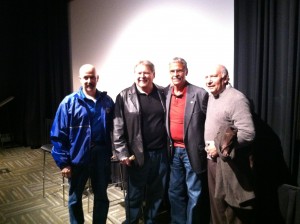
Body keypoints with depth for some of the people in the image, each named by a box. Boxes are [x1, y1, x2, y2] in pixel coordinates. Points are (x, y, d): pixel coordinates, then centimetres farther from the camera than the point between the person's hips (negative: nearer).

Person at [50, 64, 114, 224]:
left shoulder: (107, 101, 1)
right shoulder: (69, 102, -7)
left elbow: (113, 129, 6)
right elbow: (58, 135, -7)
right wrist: (63, 162, -9)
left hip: (101, 156, 2)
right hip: (78, 157, -1)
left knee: (101, 196, 17)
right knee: (75, 198, 17)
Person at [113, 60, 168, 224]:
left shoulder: (163, 94, 5)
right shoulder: (124, 97, -3)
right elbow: (118, 128, -6)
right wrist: (122, 153, -9)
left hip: (161, 153, 3)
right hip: (137, 155, -3)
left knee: (157, 193, 16)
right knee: (135, 195, 10)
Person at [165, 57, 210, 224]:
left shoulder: (200, 93, -11)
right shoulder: (166, 94, 4)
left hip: (192, 151, -5)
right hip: (174, 151, 5)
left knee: (194, 193, 8)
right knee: (175, 192, 17)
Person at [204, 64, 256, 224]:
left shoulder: (236, 99, -16)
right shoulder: (211, 97, 9)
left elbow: (248, 133, -24)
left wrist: (219, 147, -18)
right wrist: (209, 146, 7)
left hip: (228, 162, -7)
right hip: (212, 160, 8)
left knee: (232, 210, 6)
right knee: (216, 203, 20)